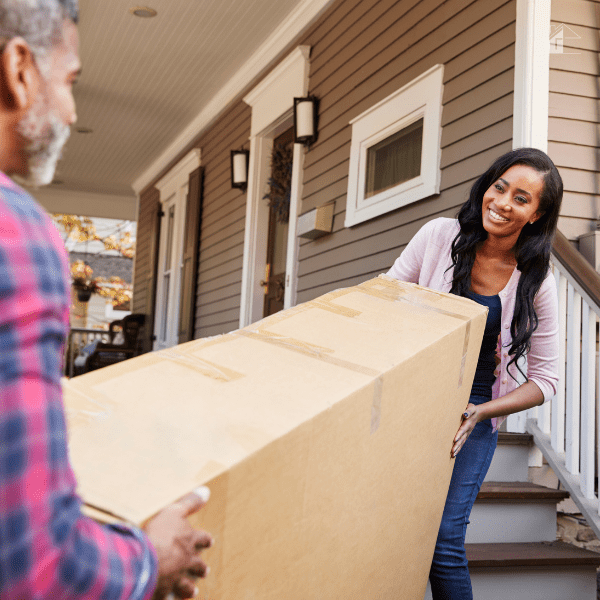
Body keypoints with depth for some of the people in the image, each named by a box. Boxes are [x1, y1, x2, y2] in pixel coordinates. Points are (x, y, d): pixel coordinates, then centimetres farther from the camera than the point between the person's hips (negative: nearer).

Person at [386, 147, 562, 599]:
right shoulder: (439, 236, -6)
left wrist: (480, 412, -16)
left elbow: (545, 379, -3)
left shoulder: (536, 283, -7)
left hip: (475, 413, -1)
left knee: (443, 538, -12)